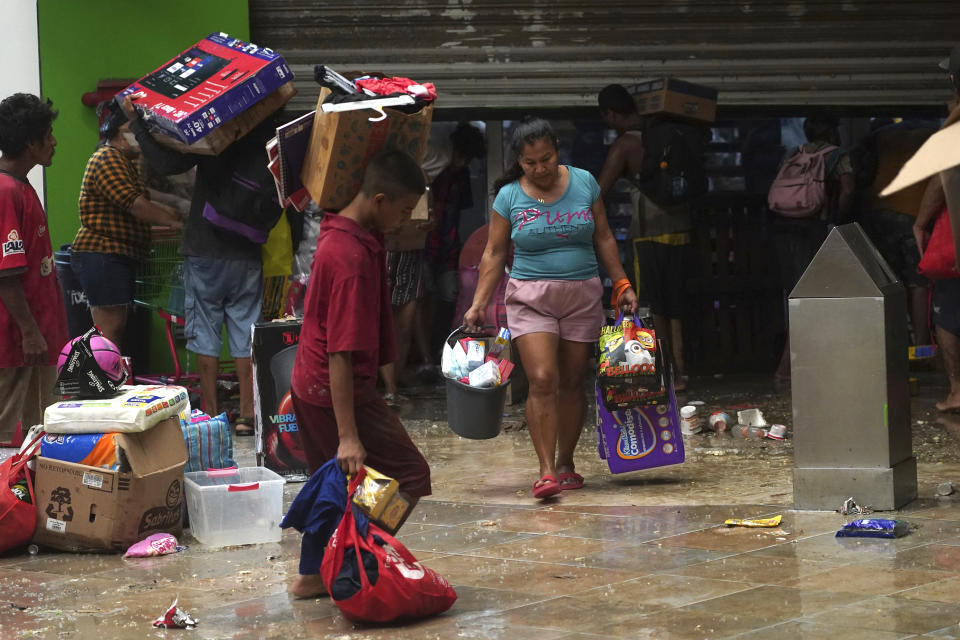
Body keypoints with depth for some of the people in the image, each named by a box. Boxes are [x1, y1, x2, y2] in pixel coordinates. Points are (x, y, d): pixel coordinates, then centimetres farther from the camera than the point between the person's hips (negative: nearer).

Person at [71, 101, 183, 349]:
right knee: (109, 330, -12)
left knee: (115, 329, 10)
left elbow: (142, 201, 22)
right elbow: (135, 205, -21)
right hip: (102, 256, -11)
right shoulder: (108, 159, -13)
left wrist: (177, 214, 9)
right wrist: (175, 222, -17)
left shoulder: (124, 162, 23)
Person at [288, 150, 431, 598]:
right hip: (337, 392, -9)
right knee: (409, 475, 0)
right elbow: (341, 354, -28)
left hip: (308, 386, 10)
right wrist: (348, 436, -28)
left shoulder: (337, 233, 2)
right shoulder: (353, 258, -26)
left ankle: (314, 576, 26)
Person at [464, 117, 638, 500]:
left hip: (582, 296, 2)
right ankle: (546, 472, -14)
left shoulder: (584, 183, 3)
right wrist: (479, 304, -5)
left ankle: (565, 464, 18)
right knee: (542, 381, -15)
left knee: (572, 382, 5)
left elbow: (603, 238, 11)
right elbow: (494, 254, 2)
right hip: (531, 298, -2)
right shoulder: (509, 196, -1)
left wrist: (621, 284, 7)